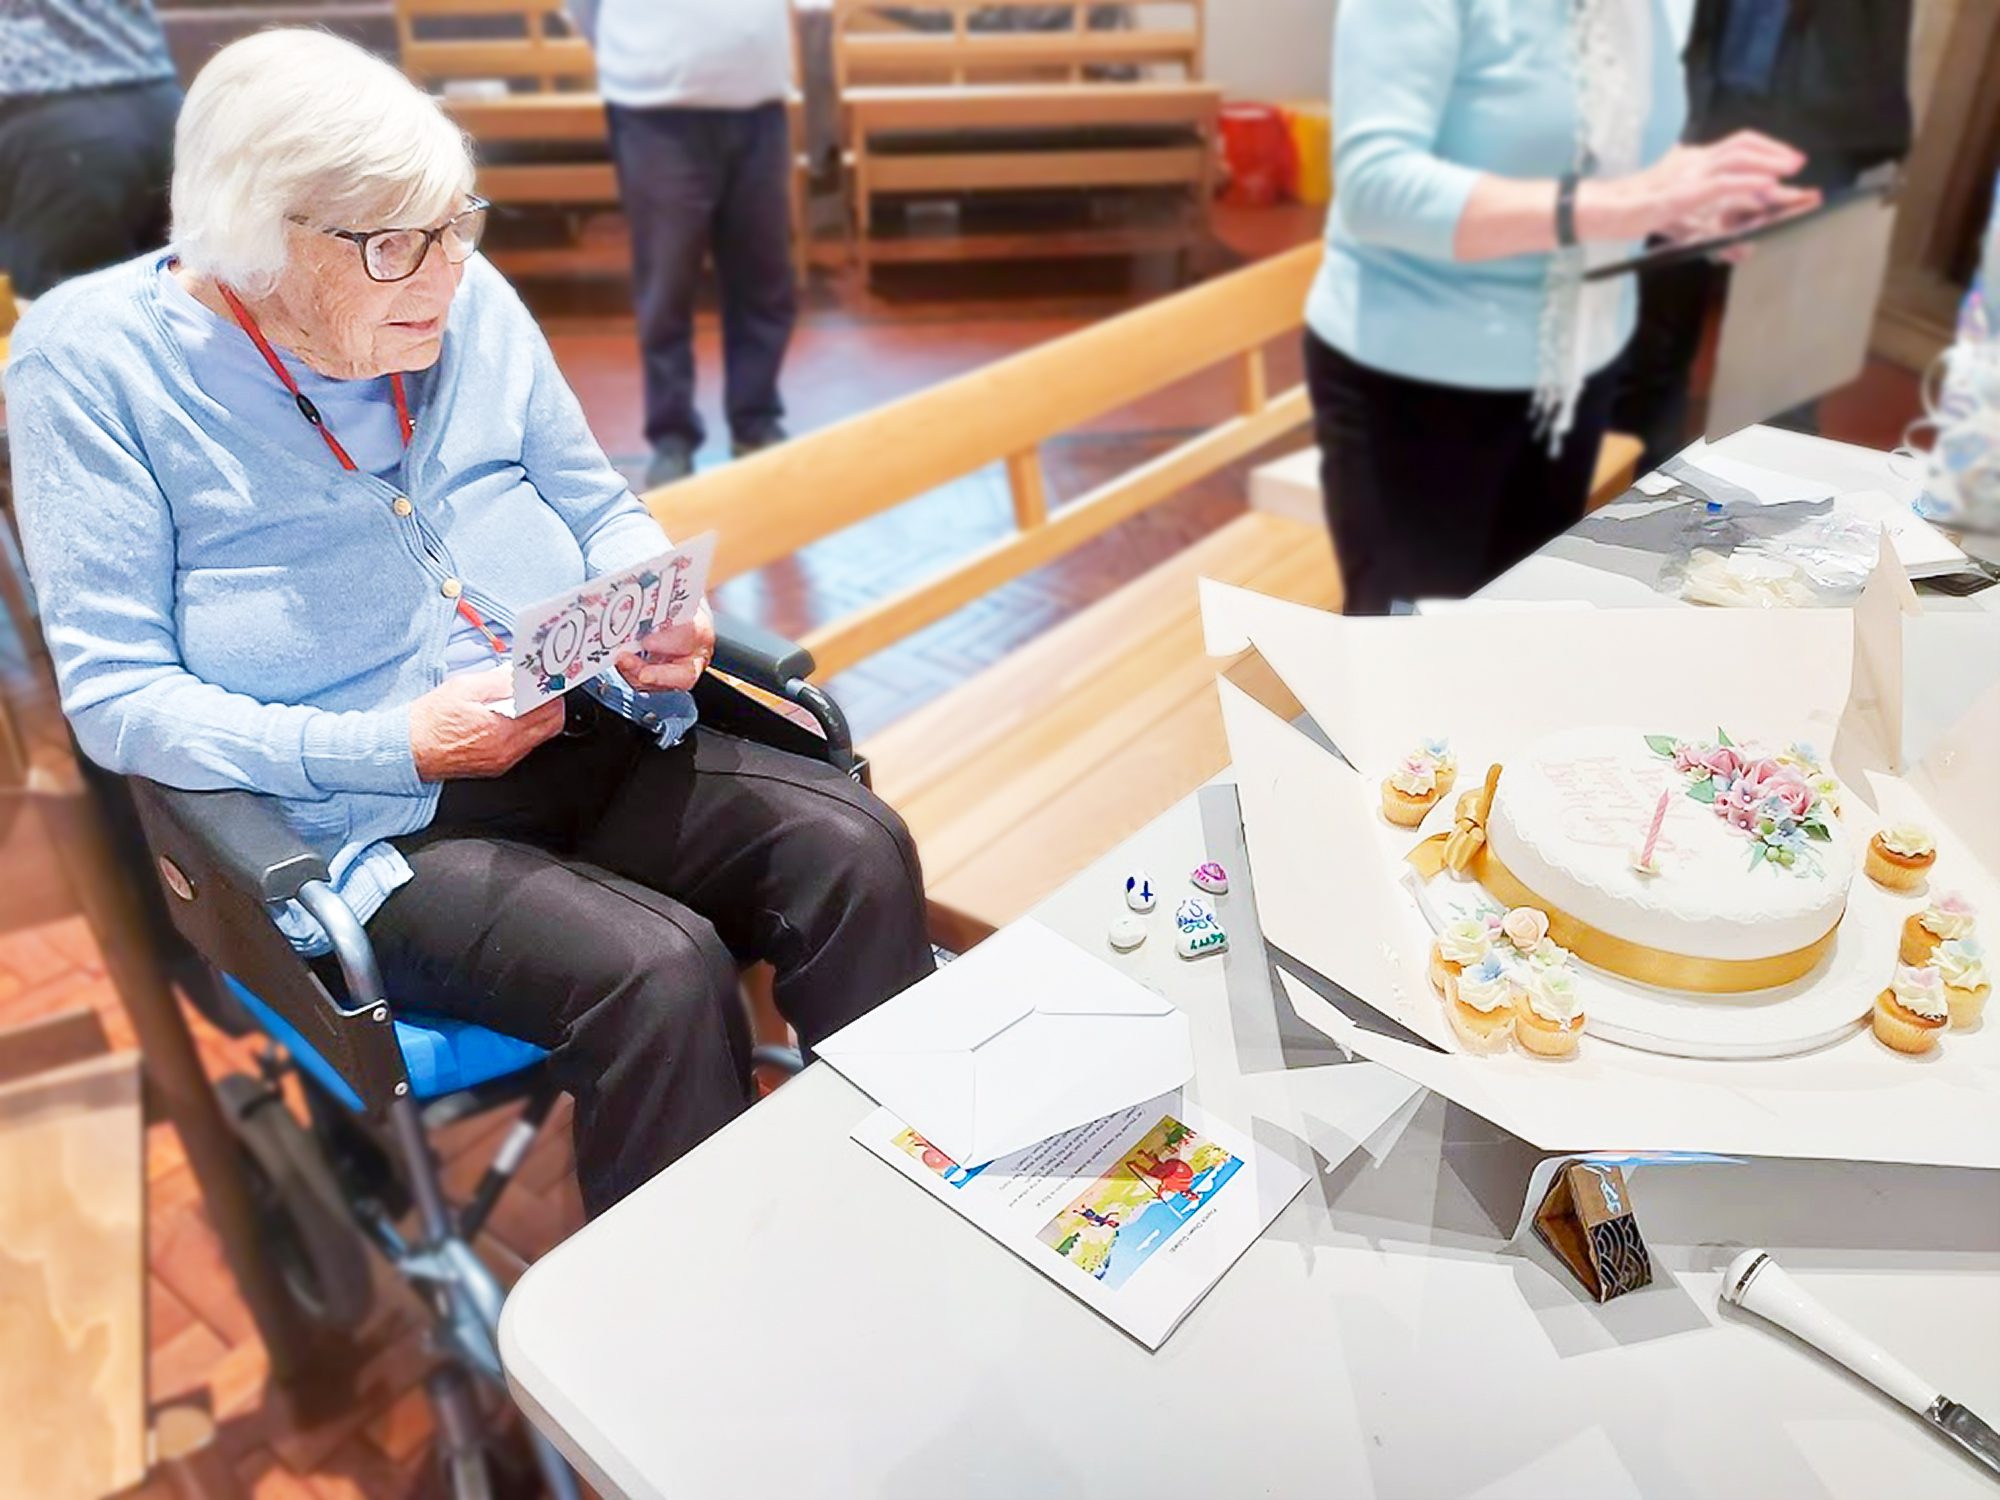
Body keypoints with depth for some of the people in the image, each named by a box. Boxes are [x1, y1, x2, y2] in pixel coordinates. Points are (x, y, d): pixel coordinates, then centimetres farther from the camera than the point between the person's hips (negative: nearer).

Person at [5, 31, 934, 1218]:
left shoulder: (468, 301, 6)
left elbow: (604, 513, 16)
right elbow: (117, 695, -8)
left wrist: (659, 618, -7)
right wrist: (397, 748, -19)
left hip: (585, 740, 5)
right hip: (363, 826, -4)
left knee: (860, 851, -18)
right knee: (661, 968, -30)